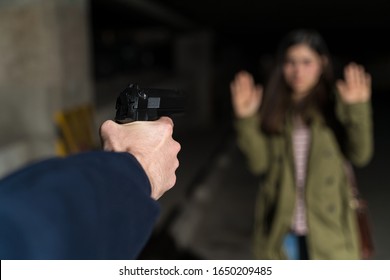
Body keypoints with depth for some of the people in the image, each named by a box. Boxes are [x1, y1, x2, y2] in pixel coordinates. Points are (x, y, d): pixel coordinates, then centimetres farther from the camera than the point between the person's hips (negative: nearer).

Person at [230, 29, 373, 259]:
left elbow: (360, 155, -12)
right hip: (282, 227, 2)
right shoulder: (274, 107, 3)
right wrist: (246, 118, -15)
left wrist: (358, 109, -24)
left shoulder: (335, 105, -1)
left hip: (327, 225, -1)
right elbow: (259, 162, -5)